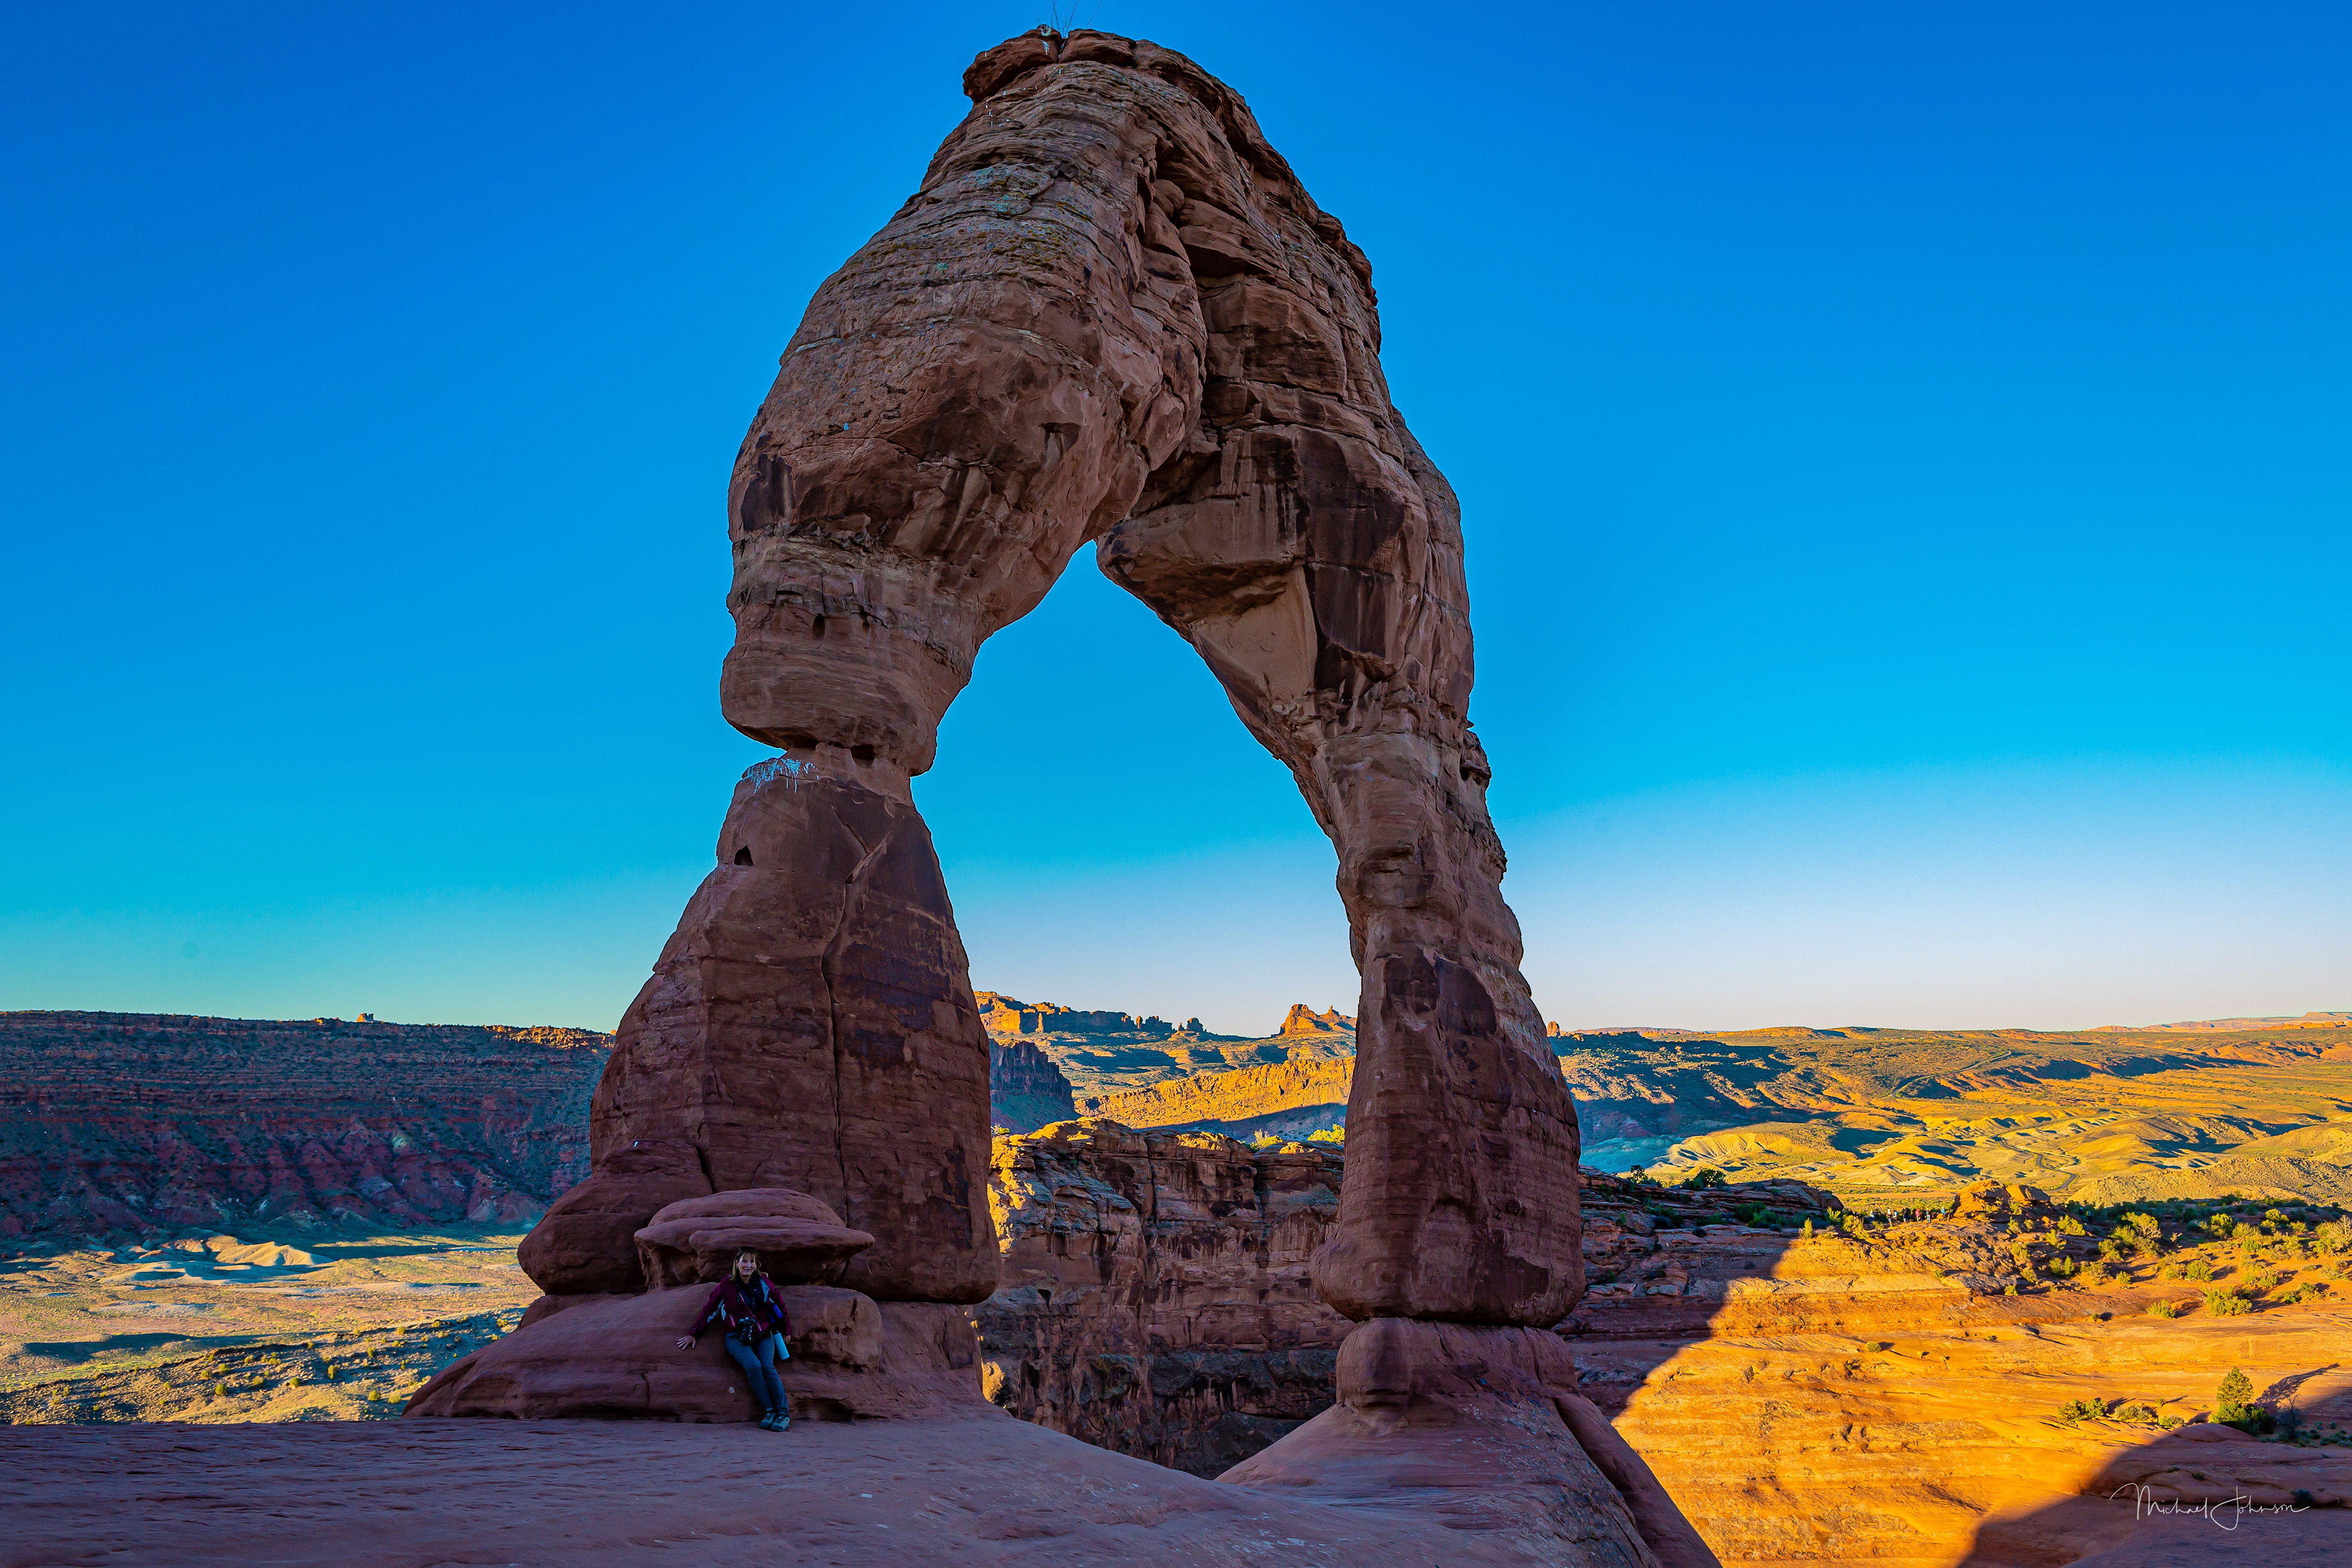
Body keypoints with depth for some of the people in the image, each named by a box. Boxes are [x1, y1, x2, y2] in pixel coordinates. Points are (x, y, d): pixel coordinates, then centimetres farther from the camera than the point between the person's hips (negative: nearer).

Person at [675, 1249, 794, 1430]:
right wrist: (695, 1334, 11)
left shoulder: (764, 1283, 3)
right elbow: (710, 1310, 9)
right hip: (737, 1337, -1)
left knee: (768, 1366, -26)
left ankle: (784, 1413, -22)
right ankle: (769, 1412, -25)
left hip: (763, 1336, 1)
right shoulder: (726, 1286, -1)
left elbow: (779, 1307, 17)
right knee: (753, 1365, -30)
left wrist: (786, 1331, 23)